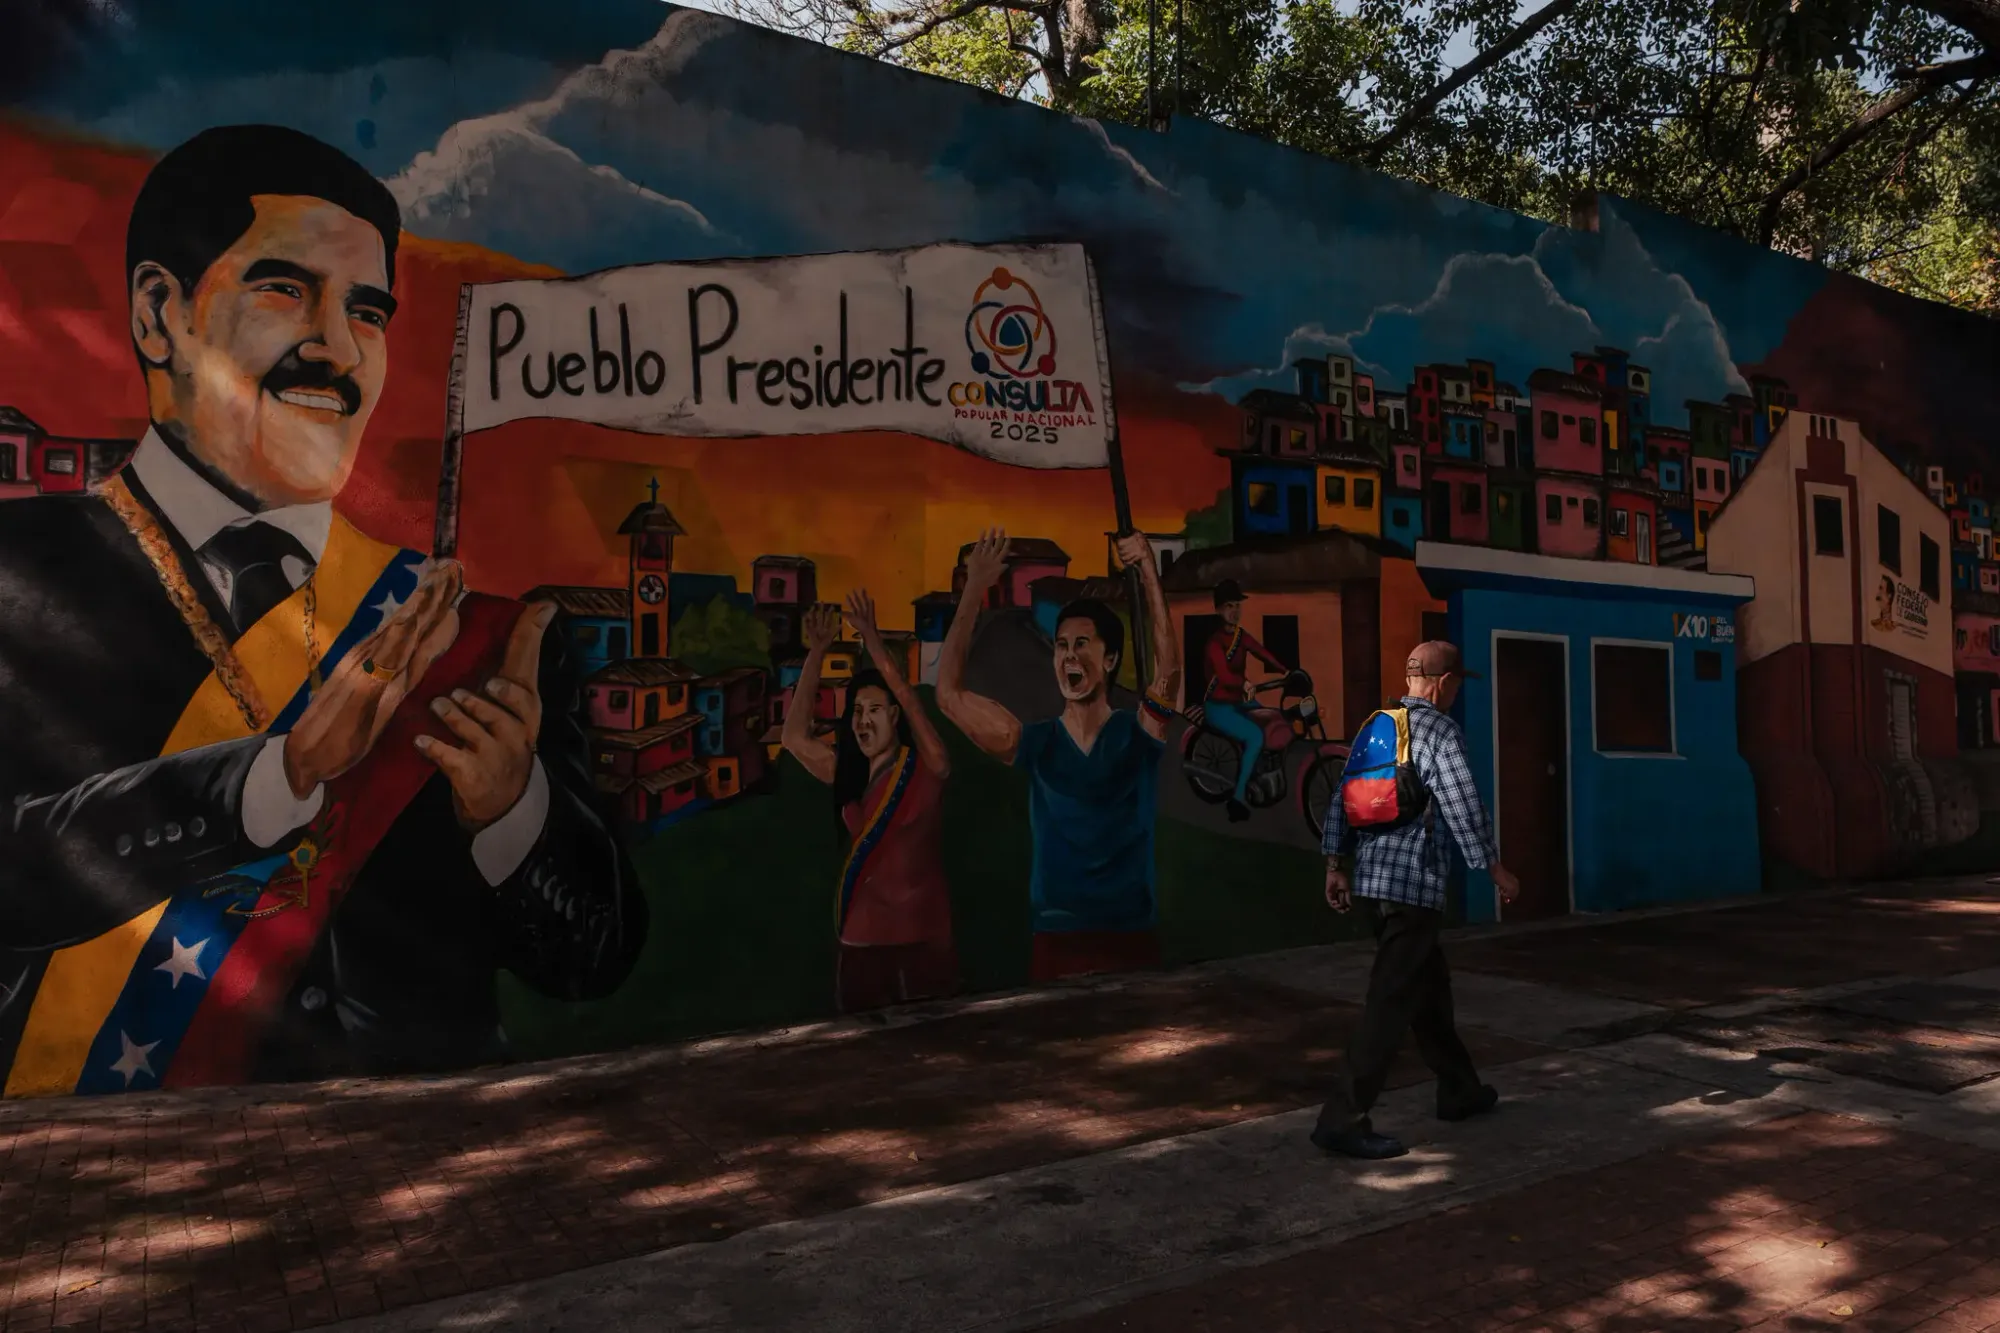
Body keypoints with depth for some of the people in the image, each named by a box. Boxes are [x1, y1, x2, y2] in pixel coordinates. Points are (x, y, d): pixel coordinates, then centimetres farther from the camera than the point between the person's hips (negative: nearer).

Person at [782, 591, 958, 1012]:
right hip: (860, 939, 5)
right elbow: (795, 737, 2)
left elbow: (911, 702, -17)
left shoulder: (925, 768, -4)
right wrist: (817, 652, -2)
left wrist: (872, 639, -24)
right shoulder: (849, 773, 9)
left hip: (919, 937, -5)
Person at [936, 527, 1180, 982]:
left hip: (1131, 937, -1)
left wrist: (1149, 574, -26)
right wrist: (975, 589, -11)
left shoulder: (1138, 734, -1)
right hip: (1055, 941, 1)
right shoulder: (1033, 742, 1)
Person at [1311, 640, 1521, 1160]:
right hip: (1413, 886, -9)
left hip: (1370, 879, 9)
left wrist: (1337, 866, 16)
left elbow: (1342, 801, 13)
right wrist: (1497, 870, 0)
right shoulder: (1440, 731, -10)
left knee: (1430, 983, 21)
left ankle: (1459, 1090, 33)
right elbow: (1464, 809, -12)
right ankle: (1343, 1119, -7)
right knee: (1391, 1001, -6)